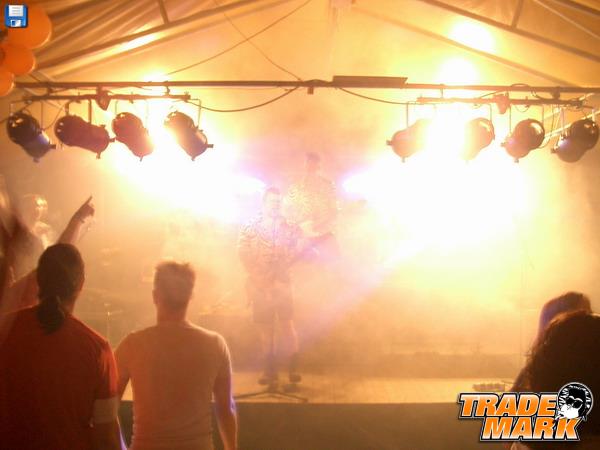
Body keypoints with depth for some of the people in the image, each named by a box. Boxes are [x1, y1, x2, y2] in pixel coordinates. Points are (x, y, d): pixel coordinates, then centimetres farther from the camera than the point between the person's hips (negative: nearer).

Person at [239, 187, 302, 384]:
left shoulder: (288, 228, 5)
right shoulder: (250, 228, 2)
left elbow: (292, 255, 3)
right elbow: (245, 257, -3)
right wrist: (262, 280, -11)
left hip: (282, 283, 0)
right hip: (259, 285, 0)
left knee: (288, 325, -6)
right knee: (266, 329, 4)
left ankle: (293, 369, 3)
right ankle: (270, 370, 13)